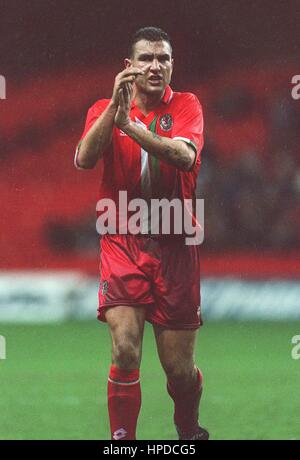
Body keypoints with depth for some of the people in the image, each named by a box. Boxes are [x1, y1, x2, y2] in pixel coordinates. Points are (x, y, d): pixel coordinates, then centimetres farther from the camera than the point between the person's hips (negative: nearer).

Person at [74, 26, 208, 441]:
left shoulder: (186, 106, 1)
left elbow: (185, 156, -19)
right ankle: (122, 439, -5)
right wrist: (115, 106, -27)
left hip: (175, 247, 0)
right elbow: (84, 159, -16)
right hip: (123, 244, 0)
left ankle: (189, 429, 33)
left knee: (180, 369, 4)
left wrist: (130, 126, -31)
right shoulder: (104, 109, 3)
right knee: (125, 350, -19)